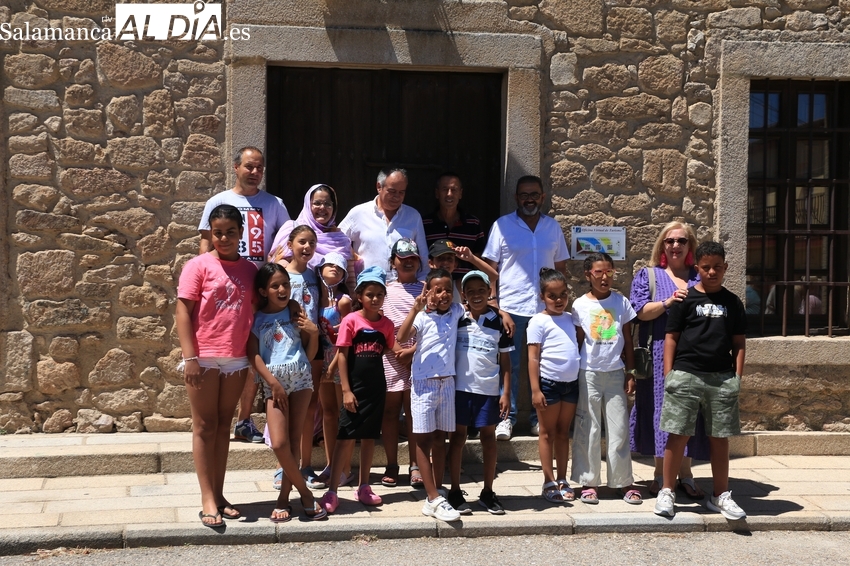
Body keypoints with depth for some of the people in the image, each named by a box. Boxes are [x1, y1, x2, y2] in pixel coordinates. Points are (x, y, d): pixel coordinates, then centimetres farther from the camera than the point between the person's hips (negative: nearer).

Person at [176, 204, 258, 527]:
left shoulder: (249, 270, 7)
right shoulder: (199, 265, -4)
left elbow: (254, 312, 12)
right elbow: (183, 311, -7)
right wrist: (190, 357, -13)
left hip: (237, 359, 4)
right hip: (204, 358, -4)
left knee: (224, 427, 11)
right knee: (205, 427, 2)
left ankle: (219, 495, 19)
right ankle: (208, 500, 6)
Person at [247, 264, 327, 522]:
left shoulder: (296, 314, 8)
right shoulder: (256, 319, 4)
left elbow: (310, 355, 10)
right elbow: (253, 356, -3)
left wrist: (314, 333, -7)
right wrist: (273, 382, -11)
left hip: (300, 378, 1)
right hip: (273, 382, -1)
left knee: (293, 440, 0)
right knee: (279, 443, -11)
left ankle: (284, 496, 11)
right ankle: (305, 492, 5)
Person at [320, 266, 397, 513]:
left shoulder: (386, 324, 5)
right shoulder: (351, 320, -8)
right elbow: (342, 356, -9)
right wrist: (346, 390, -13)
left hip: (376, 387, 4)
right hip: (355, 387, -4)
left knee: (369, 437, 12)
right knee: (346, 437, -4)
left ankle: (363, 487, 22)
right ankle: (332, 491, 0)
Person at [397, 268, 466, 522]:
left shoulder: (456, 312, 5)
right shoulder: (422, 316, -10)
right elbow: (401, 337, -26)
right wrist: (415, 309, -33)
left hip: (447, 383, 5)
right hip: (424, 384, -5)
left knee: (440, 439, 9)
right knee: (424, 439, -2)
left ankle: (435, 497, 16)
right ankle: (434, 500, 0)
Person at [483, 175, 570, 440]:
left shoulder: (553, 227, 10)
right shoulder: (502, 225, 2)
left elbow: (560, 267, 15)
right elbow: (490, 268, 0)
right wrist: (493, 304, -7)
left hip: (546, 308, 3)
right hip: (510, 307, -2)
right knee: (509, 365, 2)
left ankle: (540, 416, 19)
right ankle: (506, 417, 12)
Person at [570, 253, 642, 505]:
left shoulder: (622, 303, 3)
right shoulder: (580, 305, -1)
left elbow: (627, 341, 7)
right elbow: (577, 342, 2)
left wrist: (630, 373, 4)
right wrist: (574, 376, -1)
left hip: (615, 373, 2)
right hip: (588, 373, -1)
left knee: (619, 429, 5)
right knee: (588, 430, 3)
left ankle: (623, 481, 14)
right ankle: (588, 481, 12)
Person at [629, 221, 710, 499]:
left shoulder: (700, 277, 14)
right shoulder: (648, 275, 8)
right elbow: (639, 311, -6)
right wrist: (668, 302, -19)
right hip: (660, 356, -2)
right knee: (661, 408, 0)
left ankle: (685, 473, 15)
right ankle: (660, 474, 11)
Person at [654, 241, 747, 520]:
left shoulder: (732, 303, 10)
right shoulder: (685, 299, 1)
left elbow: (739, 342, 11)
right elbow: (671, 338, 1)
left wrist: (738, 376, 3)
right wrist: (668, 374, -5)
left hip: (722, 378, 3)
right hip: (686, 375, -3)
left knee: (719, 437, 9)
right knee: (678, 435, 0)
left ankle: (720, 495, 20)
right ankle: (667, 492, 10)